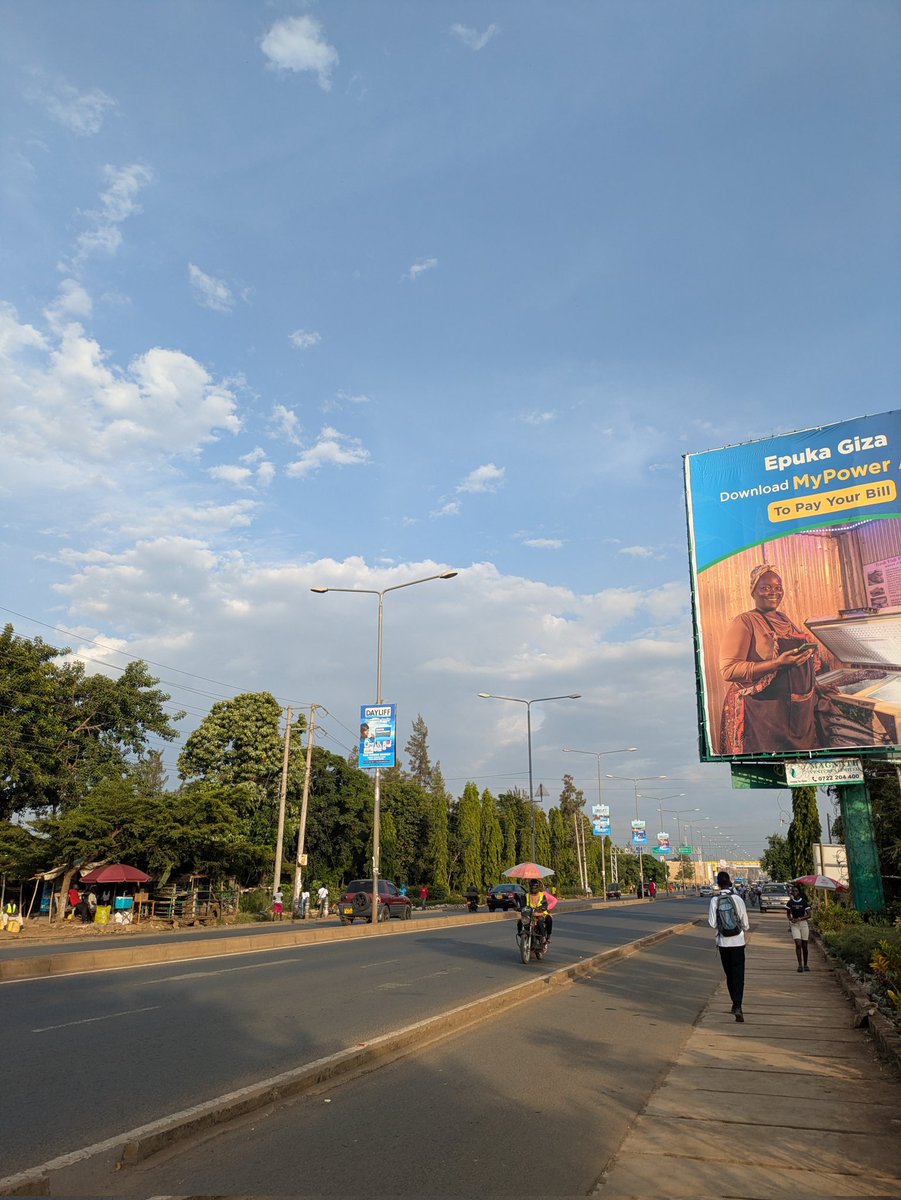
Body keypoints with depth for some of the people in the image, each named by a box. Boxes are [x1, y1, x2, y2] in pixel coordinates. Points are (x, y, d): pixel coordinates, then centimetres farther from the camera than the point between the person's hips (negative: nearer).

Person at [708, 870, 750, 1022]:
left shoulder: (714, 900, -8)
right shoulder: (738, 899, -8)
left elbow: (712, 924, -10)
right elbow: (745, 922, -1)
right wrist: (746, 937, 17)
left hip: (723, 942, 1)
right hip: (738, 941, -1)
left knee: (729, 974, 16)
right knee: (738, 974, -1)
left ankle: (735, 1004, 25)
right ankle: (737, 1006, -14)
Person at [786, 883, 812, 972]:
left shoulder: (804, 902, -3)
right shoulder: (790, 902, 1)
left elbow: (809, 915, -3)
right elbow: (788, 913, 12)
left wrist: (799, 918, -16)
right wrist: (791, 919, -9)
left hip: (803, 923, 0)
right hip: (794, 925, 0)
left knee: (804, 945, 7)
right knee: (798, 944, -13)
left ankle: (805, 965, 21)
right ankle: (800, 965, -9)